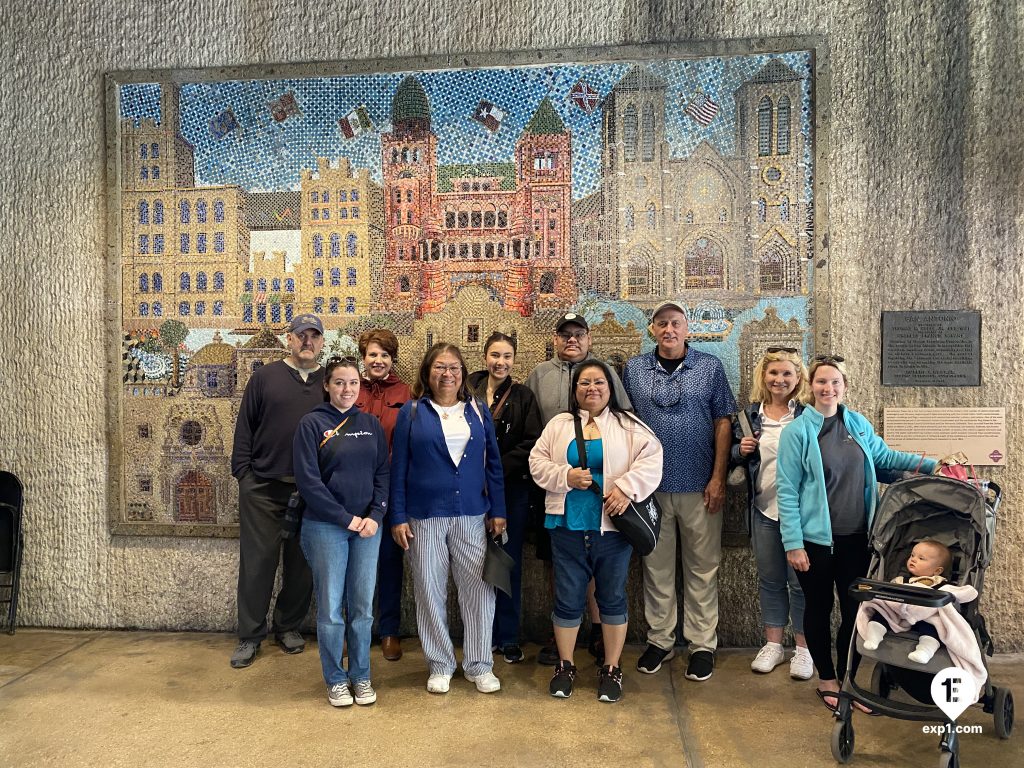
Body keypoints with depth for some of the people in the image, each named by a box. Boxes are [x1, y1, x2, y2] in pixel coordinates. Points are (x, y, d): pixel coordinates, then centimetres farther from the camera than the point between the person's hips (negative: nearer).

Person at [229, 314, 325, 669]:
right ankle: (250, 636, 19)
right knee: (256, 563, 5)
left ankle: (288, 626, 28)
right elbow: (245, 427, 4)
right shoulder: (265, 376, 4)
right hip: (262, 489, -1)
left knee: (301, 565, 11)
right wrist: (243, 472, -3)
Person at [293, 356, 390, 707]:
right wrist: (346, 519, -12)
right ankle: (335, 679, 21)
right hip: (325, 527, -3)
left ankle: (361, 675, 25)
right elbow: (308, 480, -10)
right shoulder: (312, 423, -4)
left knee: (363, 606, 9)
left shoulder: (371, 424, 8)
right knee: (330, 608, 4)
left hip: (367, 526, 3)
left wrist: (374, 516, -7)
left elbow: (383, 473, 8)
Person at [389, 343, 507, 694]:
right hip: (425, 516, -1)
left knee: (479, 588, 3)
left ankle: (479, 664, 20)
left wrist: (498, 511, 4)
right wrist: (398, 517, -3)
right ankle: (440, 665, 23)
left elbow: (493, 464, 9)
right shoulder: (411, 412, 2)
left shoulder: (478, 411, 8)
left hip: (472, 514, 2)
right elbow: (398, 468, 2)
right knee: (430, 591, 7)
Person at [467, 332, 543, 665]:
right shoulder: (468, 391, 2)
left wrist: (498, 469, -14)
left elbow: (532, 443, -6)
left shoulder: (523, 396, 1)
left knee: (510, 562, 7)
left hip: (512, 489, -1)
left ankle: (508, 637, 20)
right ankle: (484, 635, 23)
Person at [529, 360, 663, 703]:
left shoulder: (627, 425, 2)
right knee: (568, 598, 10)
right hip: (568, 526, 2)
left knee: (613, 597, 9)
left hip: (611, 526, -1)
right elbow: (537, 461, 4)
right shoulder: (559, 424, 9)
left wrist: (627, 487, -20)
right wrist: (566, 476, -13)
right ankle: (565, 666, 27)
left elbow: (651, 457, -8)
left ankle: (611, 669, 25)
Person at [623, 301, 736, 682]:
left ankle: (703, 645, 21)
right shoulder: (634, 369, 5)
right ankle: (659, 640, 25)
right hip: (650, 486, 2)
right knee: (656, 567, 11)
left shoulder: (710, 367, 1)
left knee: (702, 568, 8)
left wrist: (718, 478, -6)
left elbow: (723, 423, 0)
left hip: (699, 486, -1)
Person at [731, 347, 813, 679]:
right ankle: (773, 644, 28)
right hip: (763, 508, 3)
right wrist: (740, 450, -6)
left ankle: (803, 648, 22)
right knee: (769, 580, 14)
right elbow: (734, 457, 14)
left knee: (800, 581, 6)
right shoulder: (750, 414, 6)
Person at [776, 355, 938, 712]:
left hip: (856, 537, 4)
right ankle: (826, 679, 28)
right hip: (816, 538, -4)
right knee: (819, 608, 11)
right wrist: (793, 544, -13)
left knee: (855, 608, 9)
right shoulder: (797, 431, -10)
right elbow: (787, 490, -10)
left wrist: (932, 464, 8)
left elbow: (885, 456, 20)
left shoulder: (858, 423, 5)